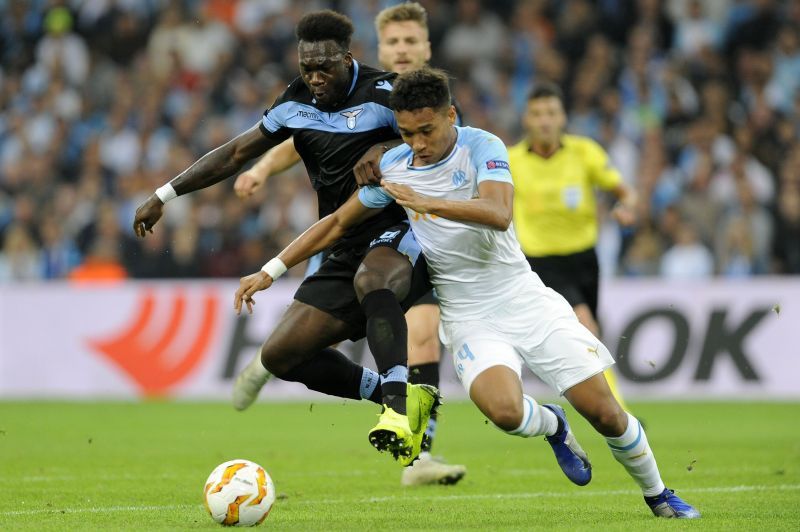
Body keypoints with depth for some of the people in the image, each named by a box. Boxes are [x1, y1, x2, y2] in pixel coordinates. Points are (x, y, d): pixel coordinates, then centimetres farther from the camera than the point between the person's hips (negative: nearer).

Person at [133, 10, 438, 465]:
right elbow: (238, 152, 17)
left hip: (399, 231, -8)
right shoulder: (297, 103, 9)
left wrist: (388, 149, -28)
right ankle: (401, 395, 3)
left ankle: (399, 409, -51)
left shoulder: (382, 94, -9)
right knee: (281, 355, -2)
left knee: (370, 279, -43)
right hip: (347, 250, 8)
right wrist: (166, 195, 16)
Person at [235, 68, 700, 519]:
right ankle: (553, 427, 7)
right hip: (470, 318, 1)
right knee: (503, 409, -29)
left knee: (602, 409, -4)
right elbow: (339, 222, 10)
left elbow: (498, 213, -29)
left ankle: (658, 495, 23)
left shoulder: (482, 147, -11)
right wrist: (270, 270, 6)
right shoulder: (393, 168, -2)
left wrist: (426, 202, -36)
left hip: (525, 300, -1)